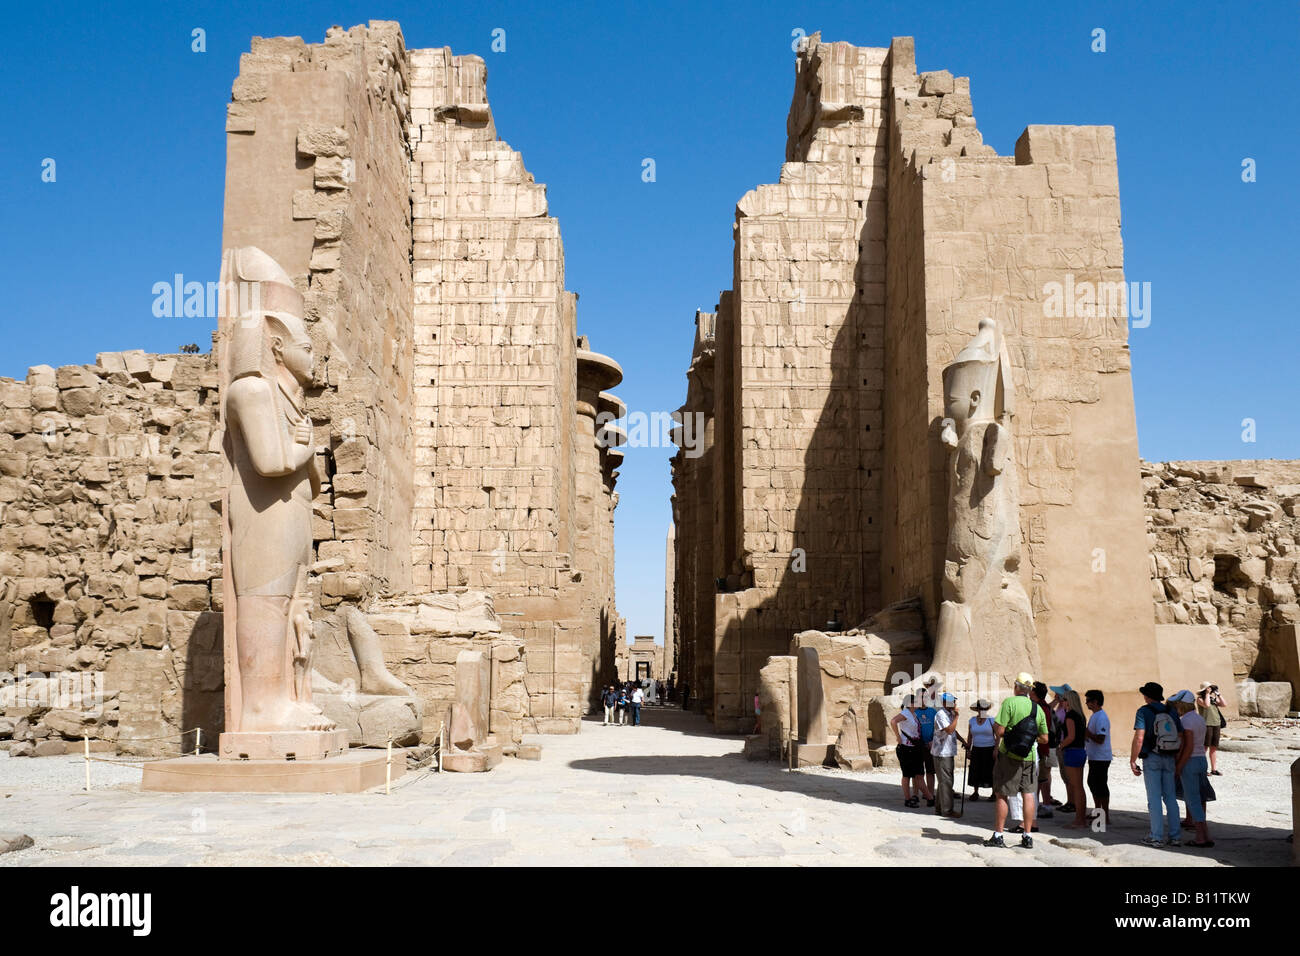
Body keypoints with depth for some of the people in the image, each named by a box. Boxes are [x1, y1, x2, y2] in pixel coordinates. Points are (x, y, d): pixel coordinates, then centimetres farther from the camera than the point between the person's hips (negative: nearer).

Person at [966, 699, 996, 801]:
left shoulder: (991, 720, -3)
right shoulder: (972, 721, 7)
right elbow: (969, 737, 13)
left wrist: (996, 749, -11)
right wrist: (968, 749, 8)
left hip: (989, 749, -3)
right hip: (976, 750, 3)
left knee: (991, 771, -3)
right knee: (976, 771, 2)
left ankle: (993, 793, 7)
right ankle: (975, 792, 13)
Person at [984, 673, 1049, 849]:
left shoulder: (1009, 702, -12)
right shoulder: (1038, 708, 4)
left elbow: (1000, 731, -18)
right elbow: (1044, 739, 8)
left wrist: (995, 726, 3)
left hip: (1008, 756, -4)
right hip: (1029, 757, 4)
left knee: (1001, 795, 3)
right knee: (1028, 795, 8)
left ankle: (998, 835, 4)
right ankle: (1027, 836, 10)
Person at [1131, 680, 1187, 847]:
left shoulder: (1144, 711, -8)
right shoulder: (1171, 712, 8)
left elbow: (1139, 738, -16)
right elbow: (1182, 739, 7)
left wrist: (1132, 761, -12)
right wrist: (1177, 759, 15)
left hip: (1151, 759, -5)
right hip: (1169, 759, 5)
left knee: (1154, 798, -1)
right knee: (1170, 797, 11)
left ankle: (1157, 837, 1)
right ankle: (1173, 836, 12)